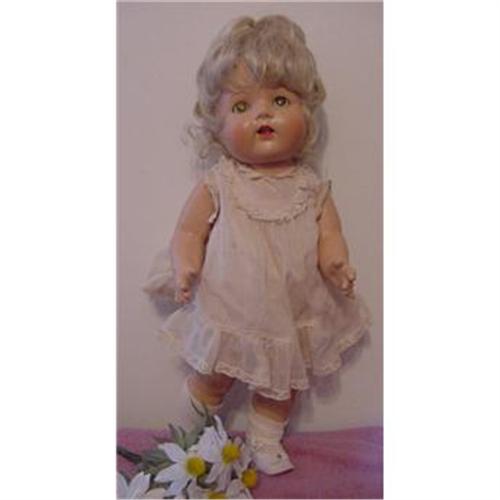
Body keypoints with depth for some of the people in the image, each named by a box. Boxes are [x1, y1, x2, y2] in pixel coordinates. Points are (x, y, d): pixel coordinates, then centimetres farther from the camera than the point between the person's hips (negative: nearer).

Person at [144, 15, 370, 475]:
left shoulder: (311, 187, -6)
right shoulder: (218, 184, -11)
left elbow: (329, 233, -4)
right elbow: (189, 229, -5)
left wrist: (337, 263, -24)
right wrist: (185, 266, -23)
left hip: (291, 320, 2)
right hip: (226, 316, -1)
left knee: (281, 387, 21)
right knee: (210, 382, 19)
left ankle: (266, 439, 47)